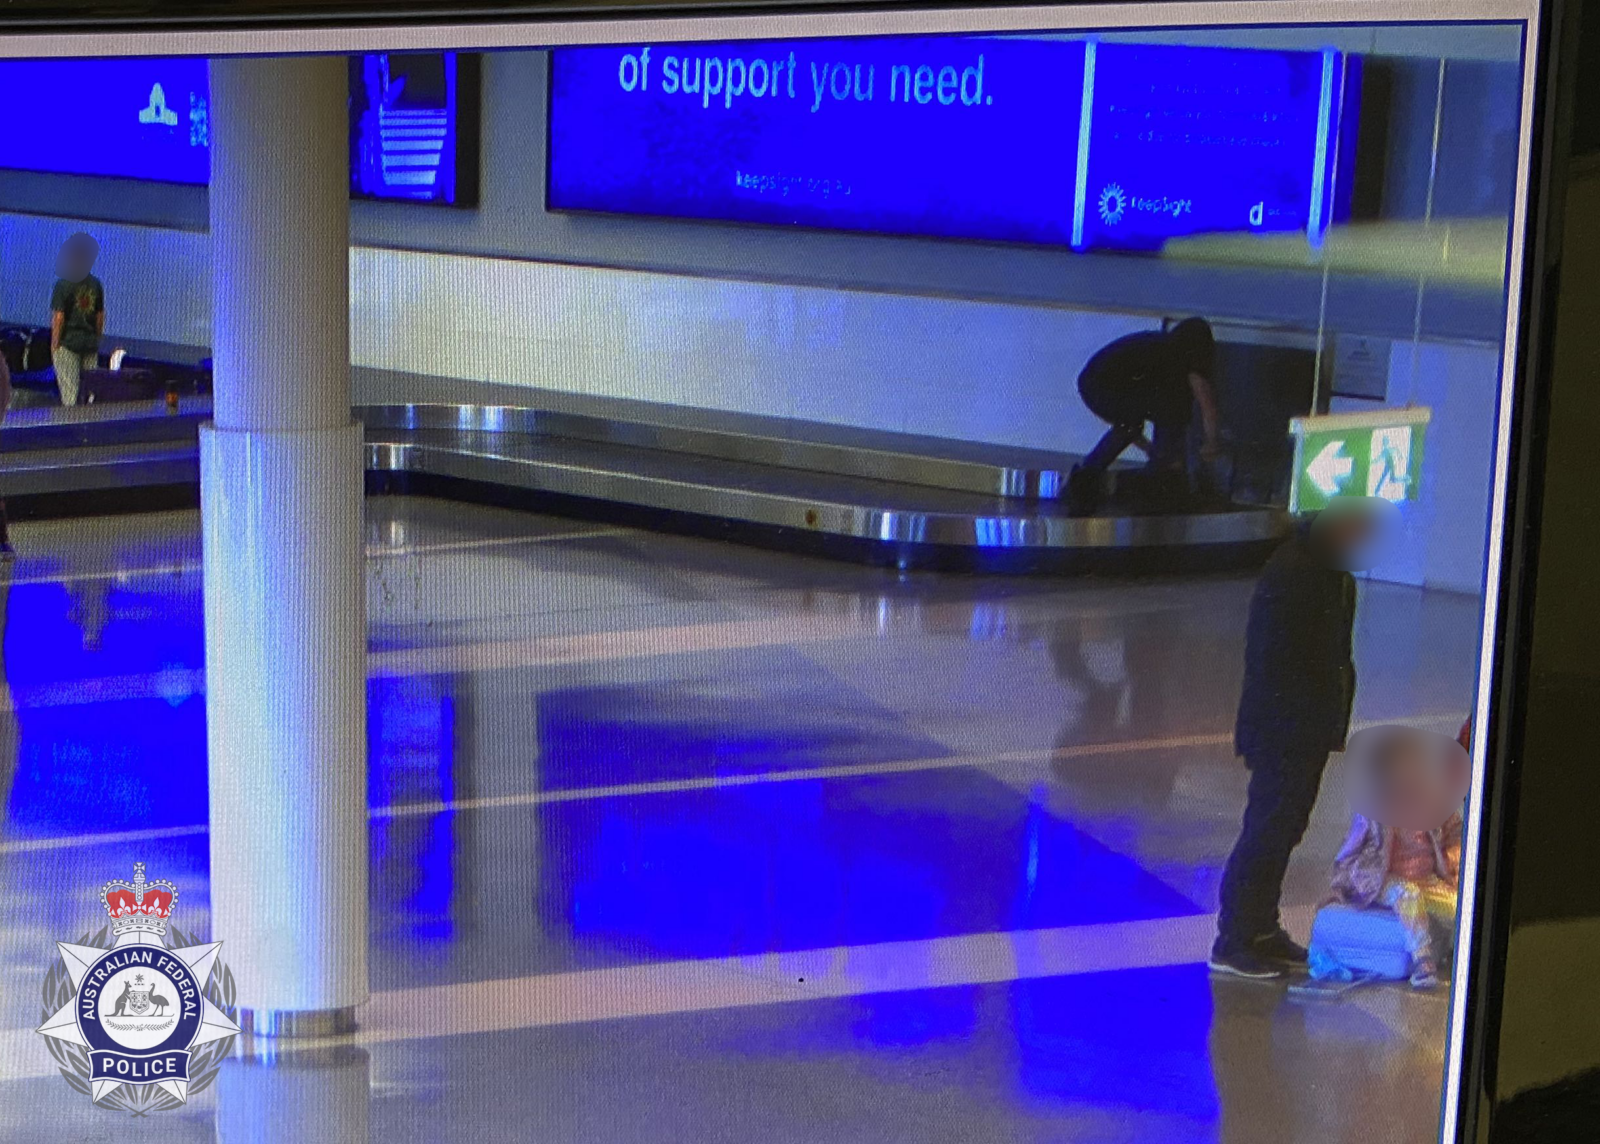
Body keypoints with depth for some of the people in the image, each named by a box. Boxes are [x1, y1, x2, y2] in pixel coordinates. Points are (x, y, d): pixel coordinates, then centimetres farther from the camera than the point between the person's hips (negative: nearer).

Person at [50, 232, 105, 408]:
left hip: (68, 343, -5)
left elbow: (58, 318, -12)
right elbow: (100, 316, 10)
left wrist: (54, 346, -5)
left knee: (69, 393, -3)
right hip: (91, 344, 5)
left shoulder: (63, 285, -11)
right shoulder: (96, 284, 4)